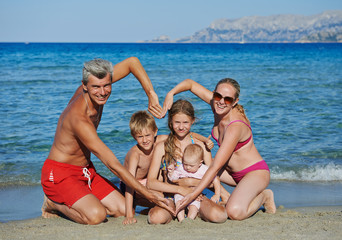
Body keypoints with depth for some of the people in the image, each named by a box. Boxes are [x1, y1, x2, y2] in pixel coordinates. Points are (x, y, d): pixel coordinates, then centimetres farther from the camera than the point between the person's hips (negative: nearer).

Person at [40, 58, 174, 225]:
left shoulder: (95, 90, -10)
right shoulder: (80, 120, -32)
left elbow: (132, 62, 1)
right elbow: (113, 165, -31)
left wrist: (151, 94, -12)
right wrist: (149, 195, -29)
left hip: (86, 171, 8)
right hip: (60, 174, -8)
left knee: (123, 211, -3)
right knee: (96, 216, -31)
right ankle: (53, 203, -2)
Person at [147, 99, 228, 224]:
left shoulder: (202, 147, 6)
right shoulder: (162, 147, 2)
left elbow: (212, 178, 3)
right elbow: (151, 182, -5)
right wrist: (180, 189, -14)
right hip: (171, 197, -1)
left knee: (218, 215, -31)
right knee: (156, 217, -35)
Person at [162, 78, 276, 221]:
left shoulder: (235, 127, -30)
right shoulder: (217, 104, -9)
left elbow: (215, 167, -31)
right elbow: (190, 83, 2)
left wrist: (193, 195, -32)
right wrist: (170, 94, -16)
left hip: (256, 172, -8)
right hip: (231, 172, 8)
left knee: (235, 212, -32)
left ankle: (264, 196, -1)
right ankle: (232, 198, 4)